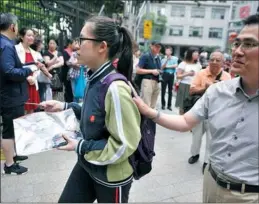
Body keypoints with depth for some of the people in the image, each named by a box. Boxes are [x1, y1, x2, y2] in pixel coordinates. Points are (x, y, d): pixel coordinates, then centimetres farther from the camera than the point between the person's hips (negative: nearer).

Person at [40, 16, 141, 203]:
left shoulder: (115, 88, -30)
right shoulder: (95, 79, -3)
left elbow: (124, 144, -28)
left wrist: (80, 147, -20)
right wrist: (65, 107, 4)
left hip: (111, 176, -7)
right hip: (87, 165, 8)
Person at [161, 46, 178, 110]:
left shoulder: (175, 58, 2)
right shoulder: (163, 59, 1)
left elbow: (175, 65, -11)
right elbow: (162, 67, -11)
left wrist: (167, 66, -10)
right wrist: (167, 60, -20)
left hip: (171, 75, 1)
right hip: (165, 75, -1)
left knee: (170, 91, 6)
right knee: (163, 90, 0)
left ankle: (169, 105, 13)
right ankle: (163, 104, 10)